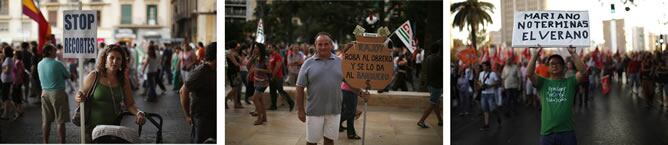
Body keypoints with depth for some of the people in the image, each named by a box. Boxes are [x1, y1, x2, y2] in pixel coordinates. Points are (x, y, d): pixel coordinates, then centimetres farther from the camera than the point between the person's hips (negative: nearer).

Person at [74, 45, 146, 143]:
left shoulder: (124, 80, 4)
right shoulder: (93, 77, -4)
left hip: (114, 128, 2)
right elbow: (78, 98, 5)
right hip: (93, 127, -2)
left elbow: (130, 104, 5)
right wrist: (79, 99, -17)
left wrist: (138, 112, -14)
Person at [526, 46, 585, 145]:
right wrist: (535, 54, -8)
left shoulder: (570, 82, 7)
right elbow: (529, 74, -8)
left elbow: (582, 71, -8)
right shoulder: (543, 83, 8)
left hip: (567, 132, 0)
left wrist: (573, 53, -8)